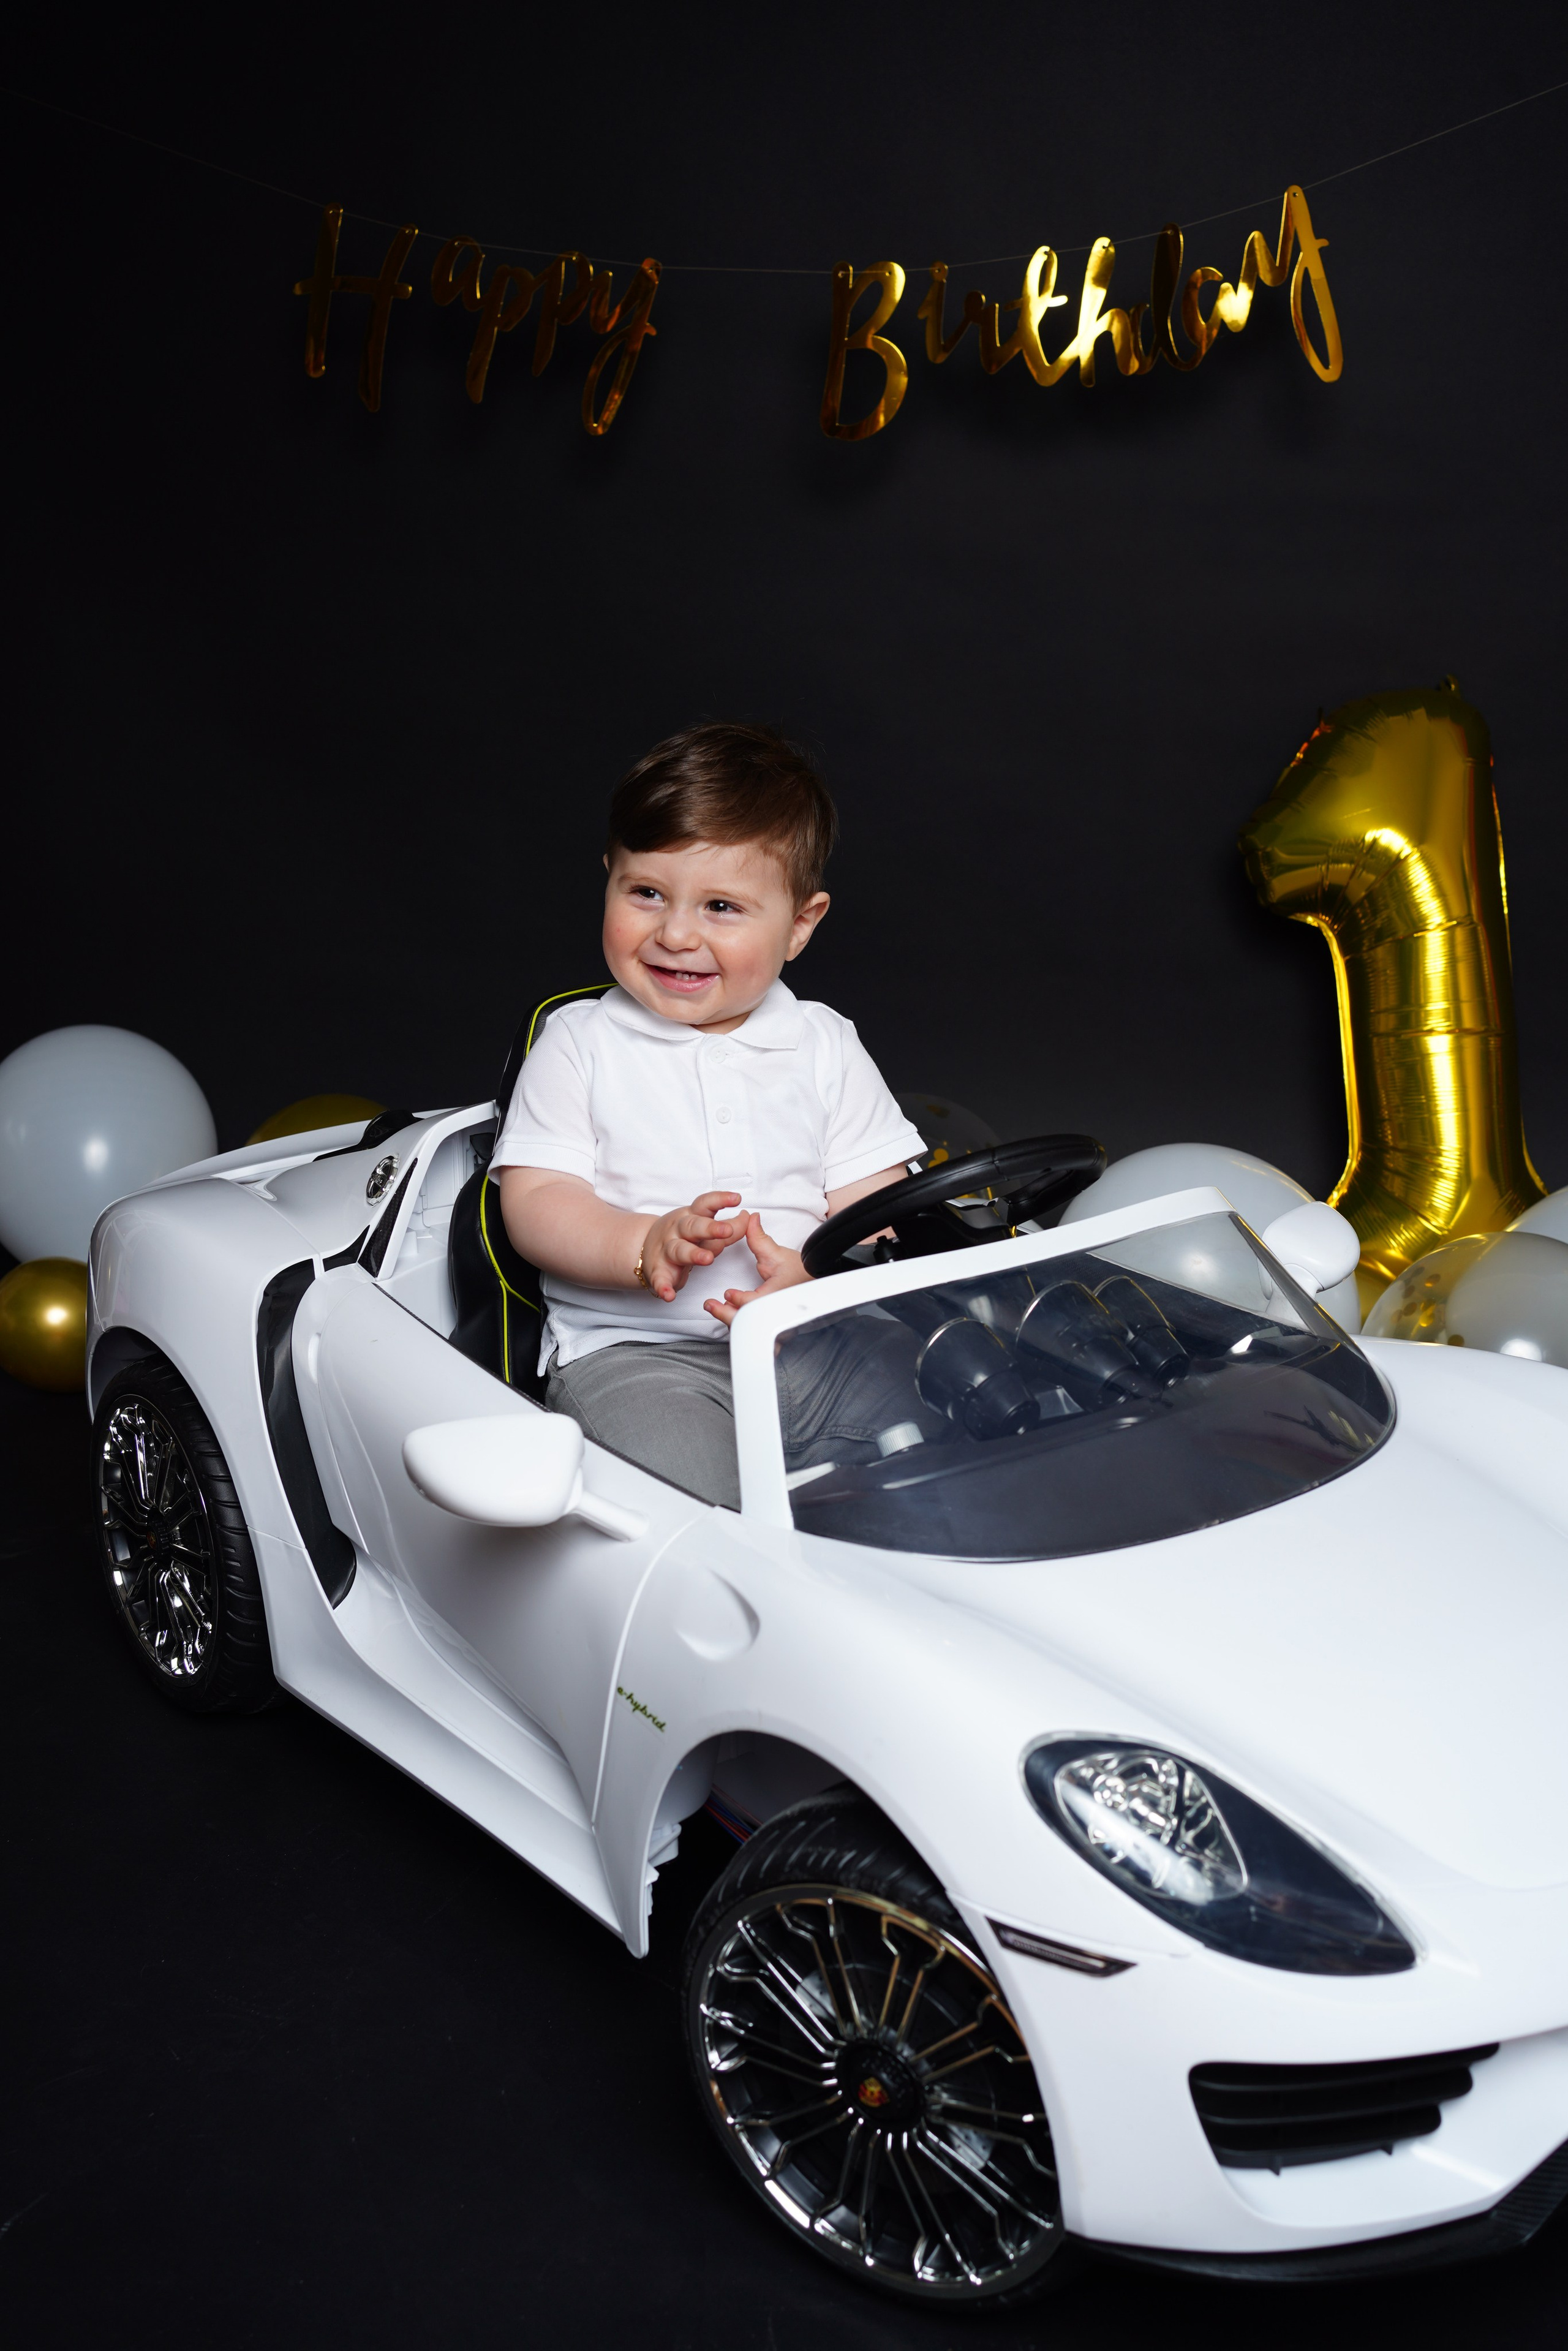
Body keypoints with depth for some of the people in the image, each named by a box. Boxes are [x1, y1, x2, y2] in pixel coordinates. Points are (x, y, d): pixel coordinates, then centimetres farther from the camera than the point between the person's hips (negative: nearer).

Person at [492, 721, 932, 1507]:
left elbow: (874, 1201, 5)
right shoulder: (580, 1044, 7)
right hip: (632, 1350, -3)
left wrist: (817, 1273, -18)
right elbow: (534, 1201, -1)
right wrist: (648, 1245, -20)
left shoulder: (825, 1046, 11)